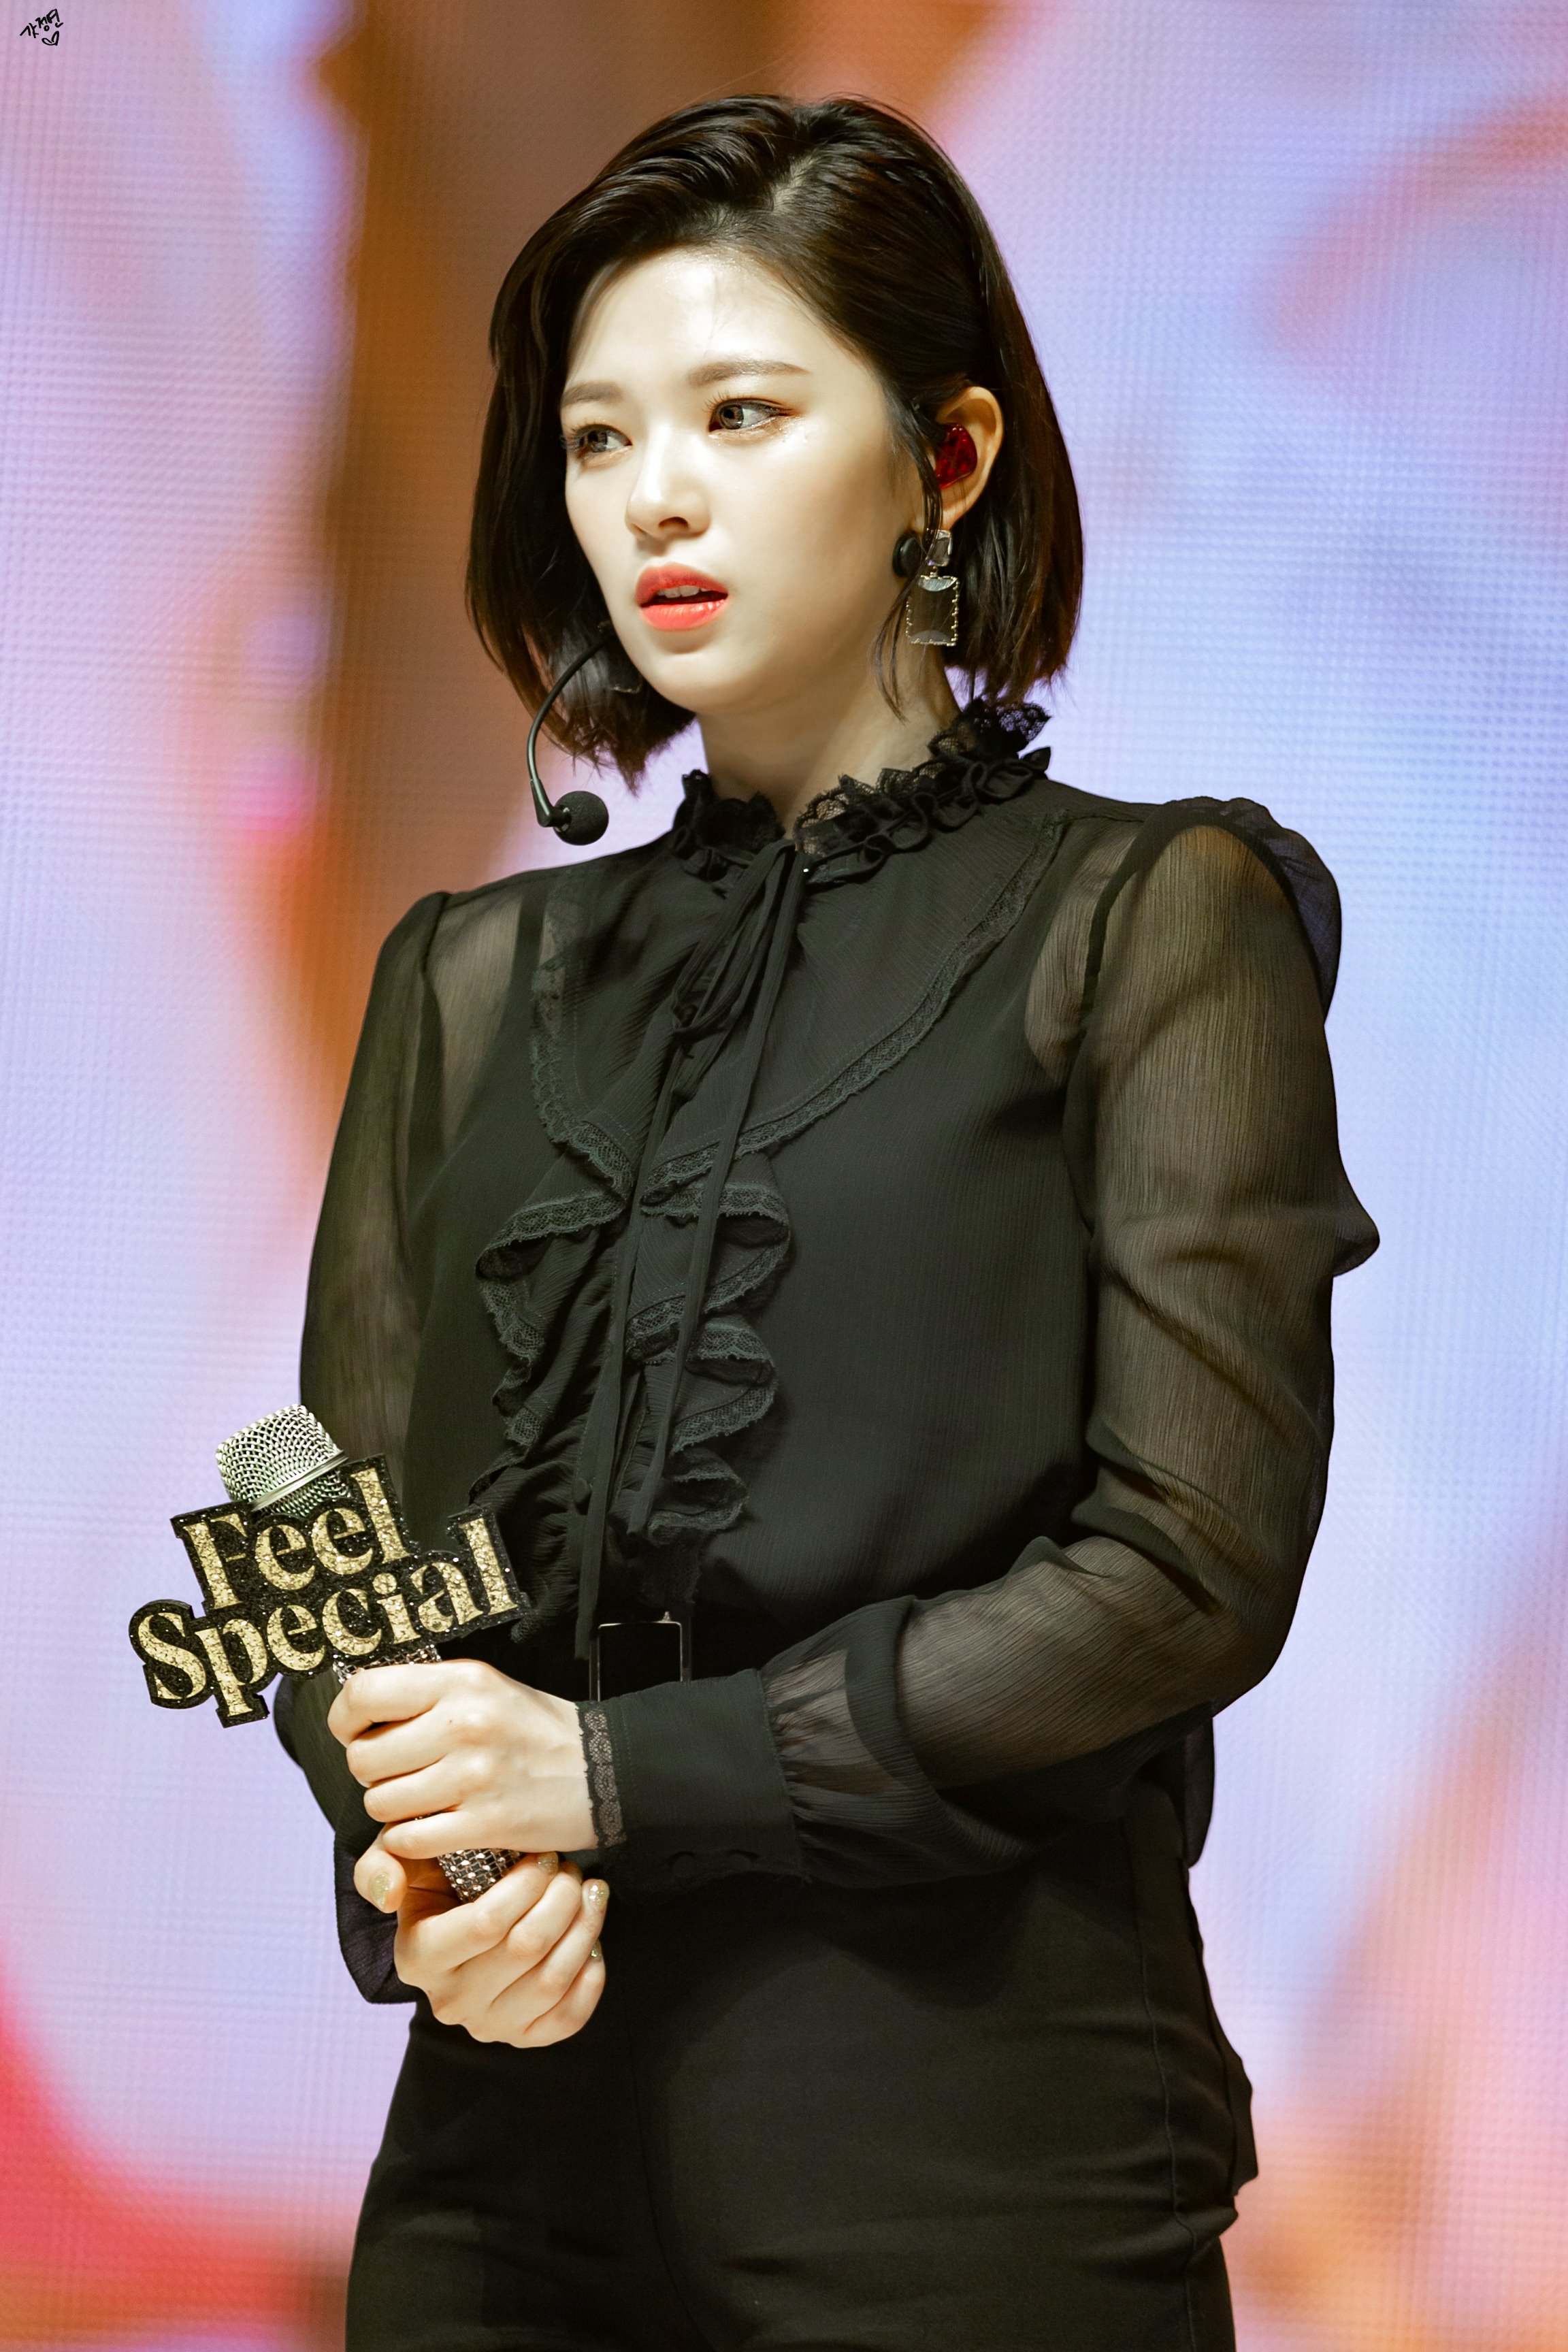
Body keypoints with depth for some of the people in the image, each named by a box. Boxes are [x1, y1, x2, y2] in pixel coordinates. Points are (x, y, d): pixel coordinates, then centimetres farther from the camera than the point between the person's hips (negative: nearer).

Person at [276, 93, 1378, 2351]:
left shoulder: (1150, 919, -1)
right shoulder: (478, 980, 12)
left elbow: (1188, 1565, -10)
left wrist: (618, 1773, -13)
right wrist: (418, 1868, -10)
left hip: (969, 2145, -4)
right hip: (525, 2123, 4)